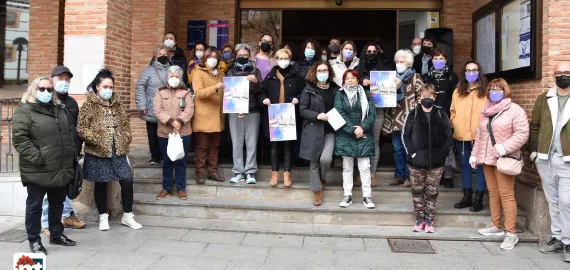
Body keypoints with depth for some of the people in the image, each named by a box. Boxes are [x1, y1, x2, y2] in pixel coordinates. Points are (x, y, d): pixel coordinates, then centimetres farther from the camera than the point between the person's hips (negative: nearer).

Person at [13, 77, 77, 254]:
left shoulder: (59, 109, 16)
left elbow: (69, 133, 23)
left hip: (61, 169, 7)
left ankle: (56, 234, 32)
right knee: (34, 206, 6)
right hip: (37, 170, -7)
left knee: (57, 204, 18)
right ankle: (34, 240, 17)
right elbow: (19, 138, -16)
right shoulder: (25, 110, -7)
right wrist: (36, 157, -21)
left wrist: (71, 154, 13)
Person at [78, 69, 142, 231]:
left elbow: (126, 123, 16)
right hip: (98, 152, -4)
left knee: (127, 180, 0)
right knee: (101, 184, 8)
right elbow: (81, 129, -12)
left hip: (118, 151, 4)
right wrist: (98, 141, -16)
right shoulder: (89, 105, -7)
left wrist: (126, 140, 4)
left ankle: (127, 216, 15)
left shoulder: (117, 104, 9)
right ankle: (103, 218, 23)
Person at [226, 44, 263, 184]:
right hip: (235, 111, 0)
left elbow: (259, 91, 0)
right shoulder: (231, 72, 10)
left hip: (252, 111, 0)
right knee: (237, 143, 1)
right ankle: (238, 172, 7)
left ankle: (250, 172, 5)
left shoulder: (255, 71, 10)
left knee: (251, 143, 0)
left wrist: (255, 81, -21)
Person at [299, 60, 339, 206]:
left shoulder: (335, 89, 6)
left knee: (325, 158, -17)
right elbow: (302, 110, -5)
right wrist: (317, 116, -18)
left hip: (330, 130, 1)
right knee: (314, 161, 4)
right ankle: (317, 191, 21)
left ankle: (322, 178, 17)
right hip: (313, 130, -1)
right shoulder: (309, 89, 0)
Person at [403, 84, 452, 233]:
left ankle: (429, 219, 19)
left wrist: (443, 153, -3)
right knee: (417, 191, 8)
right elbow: (405, 135, 3)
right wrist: (411, 152, -7)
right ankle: (420, 218, 20)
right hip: (416, 161, 0)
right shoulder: (413, 114, 1)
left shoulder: (441, 115, 3)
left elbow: (448, 136, 7)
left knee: (432, 192, 7)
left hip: (436, 162, 0)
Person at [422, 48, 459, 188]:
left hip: (446, 116, -2)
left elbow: (455, 96, 0)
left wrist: (448, 111, -9)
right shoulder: (427, 76, 13)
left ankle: (448, 176, 1)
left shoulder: (451, 76, 5)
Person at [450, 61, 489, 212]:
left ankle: (478, 199, 10)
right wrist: (455, 125, 2)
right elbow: (453, 112, 16)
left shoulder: (486, 91, -2)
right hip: (461, 136, 5)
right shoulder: (457, 92, 11)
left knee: (480, 166, 2)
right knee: (465, 166, 13)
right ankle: (467, 197, 24)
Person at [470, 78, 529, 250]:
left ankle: (511, 233, -4)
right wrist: (474, 154, 16)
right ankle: (497, 227, 22)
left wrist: (504, 147, -22)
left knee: (506, 195, -8)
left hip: (504, 159, -7)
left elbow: (522, 134, -13)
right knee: (493, 193, 12)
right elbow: (479, 135, 21)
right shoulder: (486, 111, 18)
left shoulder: (515, 110, -5)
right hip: (487, 159, 7)